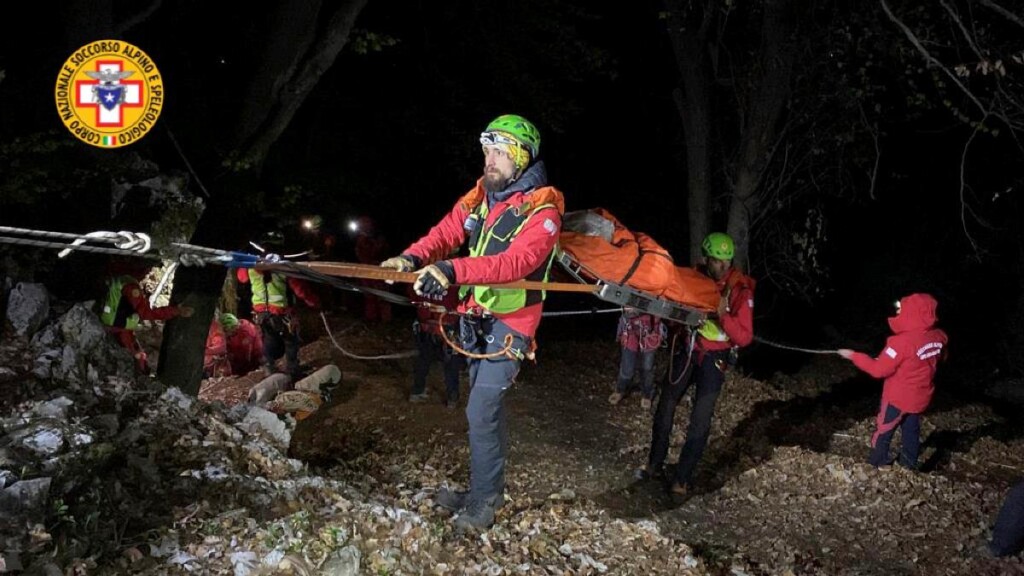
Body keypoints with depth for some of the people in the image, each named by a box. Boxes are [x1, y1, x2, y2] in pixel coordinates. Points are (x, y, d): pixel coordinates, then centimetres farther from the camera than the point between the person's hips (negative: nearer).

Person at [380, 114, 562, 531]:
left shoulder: (542, 210, -18)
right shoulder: (480, 196, 5)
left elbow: (516, 262, -33)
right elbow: (446, 233, -2)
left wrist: (453, 270, -44)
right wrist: (413, 257, -23)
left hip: (509, 323, -7)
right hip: (474, 317, 7)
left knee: (480, 412, -9)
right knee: (489, 406, 18)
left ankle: (482, 502, 8)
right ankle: (489, 490, 33)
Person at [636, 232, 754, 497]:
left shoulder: (740, 289, -14)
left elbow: (744, 337, -17)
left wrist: (723, 315, -33)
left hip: (714, 359, -4)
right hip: (686, 350, 4)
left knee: (700, 420, -5)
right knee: (664, 408, 11)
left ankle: (682, 478, 6)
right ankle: (655, 465, 27)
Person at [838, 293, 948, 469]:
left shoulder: (903, 341, -30)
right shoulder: (939, 337, -8)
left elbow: (879, 369, -24)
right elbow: (940, 357, 15)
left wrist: (853, 356, -16)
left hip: (898, 397, -6)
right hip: (920, 396, 6)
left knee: (883, 433, 12)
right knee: (911, 431, 22)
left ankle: (876, 467, 23)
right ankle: (909, 466, 35)